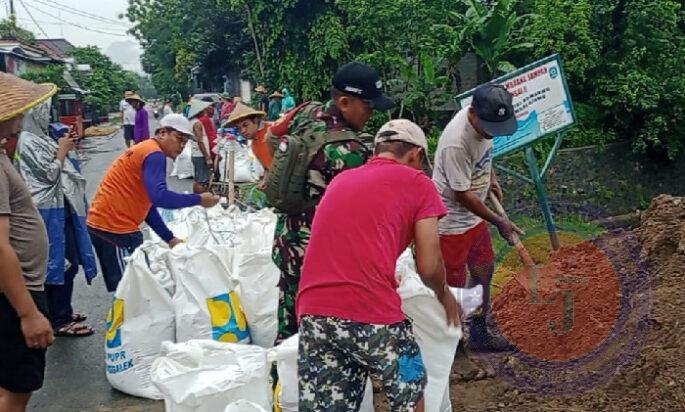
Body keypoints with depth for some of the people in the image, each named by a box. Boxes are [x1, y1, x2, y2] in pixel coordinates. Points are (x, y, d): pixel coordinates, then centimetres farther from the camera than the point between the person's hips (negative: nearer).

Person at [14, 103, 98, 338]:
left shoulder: (38, 137, 13)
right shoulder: (28, 141, -15)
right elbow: (50, 173, -17)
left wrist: (63, 148, 7)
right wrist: (62, 150, -6)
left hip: (59, 207, 10)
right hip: (50, 211, -10)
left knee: (69, 262, 16)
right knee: (61, 263, -4)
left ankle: (63, 311, 28)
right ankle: (59, 321, 4)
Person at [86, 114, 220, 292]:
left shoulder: (144, 150, 19)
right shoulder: (154, 155, -12)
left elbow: (147, 205, 21)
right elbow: (159, 197, -27)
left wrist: (169, 238, 18)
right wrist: (199, 199, -17)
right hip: (114, 227, -10)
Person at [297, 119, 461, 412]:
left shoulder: (340, 179, 24)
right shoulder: (417, 183, 8)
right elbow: (429, 267, 5)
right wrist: (444, 295, 26)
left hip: (312, 312, 5)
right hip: (371, 312, -5)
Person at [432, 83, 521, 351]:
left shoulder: (484, 120, -7)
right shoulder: (456, 142, -33)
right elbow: (463, 195, -26)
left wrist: (491, 180, 13)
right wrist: (499, 222, -17)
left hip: (474, 217, 9)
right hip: (450, 222, -9)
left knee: (484, 270, 18)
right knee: (453, 286, 1)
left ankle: (478, 333, 35)